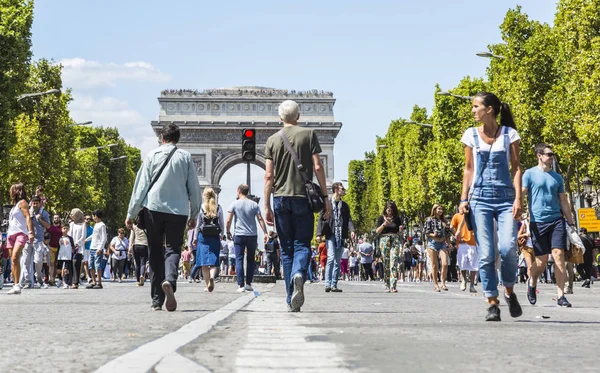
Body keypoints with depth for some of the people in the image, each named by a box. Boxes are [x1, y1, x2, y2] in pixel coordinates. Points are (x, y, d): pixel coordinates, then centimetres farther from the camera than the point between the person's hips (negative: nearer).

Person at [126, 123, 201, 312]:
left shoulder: (152, 155, 4)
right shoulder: (185, 157, 6)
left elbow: (141, 185, 2)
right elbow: (194, 188, 8)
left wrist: (131, 213, 5)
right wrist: (194, 215, 18)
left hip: (153, 208, 0)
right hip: (178, 210, 0)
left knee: (155, 253, 8)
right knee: (173, 249, 2)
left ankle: (157, 300, 8)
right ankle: (169, 280, -31)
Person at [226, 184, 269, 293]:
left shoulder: (235, 204, -1)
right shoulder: (254, 204, 3)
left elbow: (228, 220, -4)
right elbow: (260, 219, -3)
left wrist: (228, 232, 9)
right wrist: (265, 233, -4)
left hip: (239, 235, -2)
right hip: (252, 235, 2)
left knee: (239, 259, 0)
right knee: (251, 260, 14)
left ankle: (241, 285, -8)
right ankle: (248, 284, 13)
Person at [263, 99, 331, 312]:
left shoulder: (272, 140, 7)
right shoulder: (309, 135, 3)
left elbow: (269, 176, 3)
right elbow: (317, 167, -4)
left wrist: (266, 206, 6)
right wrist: (325, 197, 1)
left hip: (281, 198, 2)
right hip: (303, 197, -2)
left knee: (286, 249, 8)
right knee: (302, 244, 4)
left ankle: (291, 301, 7)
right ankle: (298, 275, -29)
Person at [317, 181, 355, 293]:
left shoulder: (344, 205, 16)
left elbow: (348, 219, 9)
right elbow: (321, 219, 2)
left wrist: (351, 230, -9)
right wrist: (319, 233, -7)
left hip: (341, 236, 5)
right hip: (330, 235, -5)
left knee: (338, 261, 4)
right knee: (331, 258, -16)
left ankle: (334, 285, 7)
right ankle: (327, 284, -15)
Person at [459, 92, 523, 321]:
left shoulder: (509, 134, 3)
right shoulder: (471, 135, 8)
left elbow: (516, 168, 2)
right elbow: (468, 169, 12)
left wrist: (518, 199, -8)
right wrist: (464, 198, 3)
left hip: (505, 199, -1)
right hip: (480, 199, 2)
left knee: (507, 248, -16)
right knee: (485, 255, -5)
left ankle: (509, 292, 9)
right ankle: (492, 304, 2)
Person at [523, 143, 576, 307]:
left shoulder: (557, 177, 15)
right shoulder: (530, 174, 2)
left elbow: (563, 202, 19)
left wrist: (571, 223, 16)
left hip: (556, 220, 3)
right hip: (538, 222, -3)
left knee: (559, 255, -9)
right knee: (541, 260, 0)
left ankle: (561, 296, -6)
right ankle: (532, 283, 31)